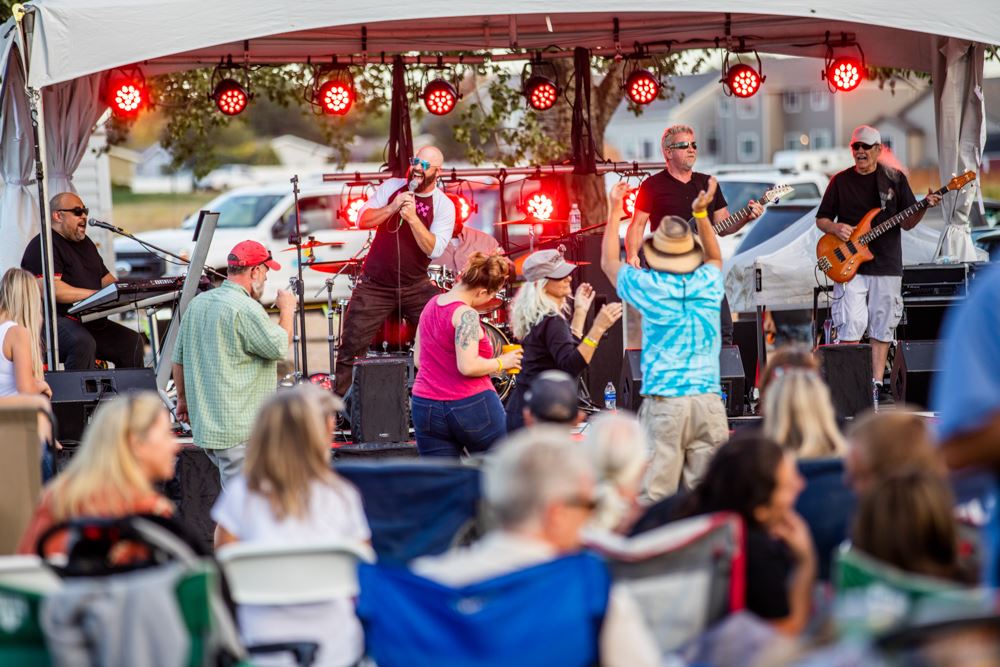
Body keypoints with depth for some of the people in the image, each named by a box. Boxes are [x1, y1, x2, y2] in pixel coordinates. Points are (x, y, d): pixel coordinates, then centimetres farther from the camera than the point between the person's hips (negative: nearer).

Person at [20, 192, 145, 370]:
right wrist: (96, 294, -22)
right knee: (83, 343, -37)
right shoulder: (42, 246, -7)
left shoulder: (85, 243, 23)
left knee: (133, 342, -7)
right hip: (56, 320, -9)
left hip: (90, 322, 9)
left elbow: (106, 278, 26)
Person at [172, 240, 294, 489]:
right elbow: (279, 347, -11)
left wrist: (183, 398, 28)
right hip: (238, 430, -9)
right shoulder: (245, 309, -16)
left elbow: (179, 357, 18)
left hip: (204, 424, 9)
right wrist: (287, 310, 5)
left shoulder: (197, 303, 12)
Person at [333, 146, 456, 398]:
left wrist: (412, 217, -26)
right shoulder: (391, 187, 2)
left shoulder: (444, 206, -5)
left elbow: (434, 249, -16)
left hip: (415, 287, -1)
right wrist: (392, 208, -18)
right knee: (351, 347, 1)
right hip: (375, 285, 1)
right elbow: (362, 220, -4)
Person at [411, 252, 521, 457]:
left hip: (426, 407, 7)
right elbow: (468, 367, -24)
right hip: (471, 406, -7)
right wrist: (501, 363, -9)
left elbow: (418, 360, 16)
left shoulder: (431, 304, 9)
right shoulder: (466, 315, -16)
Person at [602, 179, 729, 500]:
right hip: (709, 400, 3)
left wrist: (615, 209, 28)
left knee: (654, 498, -5)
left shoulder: (647, 286, -2)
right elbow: (715, 257, 32)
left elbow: (609, 262, 20)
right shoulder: (708, 283, 5)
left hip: (663, 401, -3)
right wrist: (701, 213, 34)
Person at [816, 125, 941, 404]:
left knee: (882, 328, 4)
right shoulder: (840, 181, 6)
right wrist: (835, 228, -11)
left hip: (887, 266, 1)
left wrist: (924, 208, -12)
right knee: (851, 327, -10)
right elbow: (821, 219, 11)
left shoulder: (895, 179, 7)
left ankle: (876, 384, 11)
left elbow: (907, 223, 7)